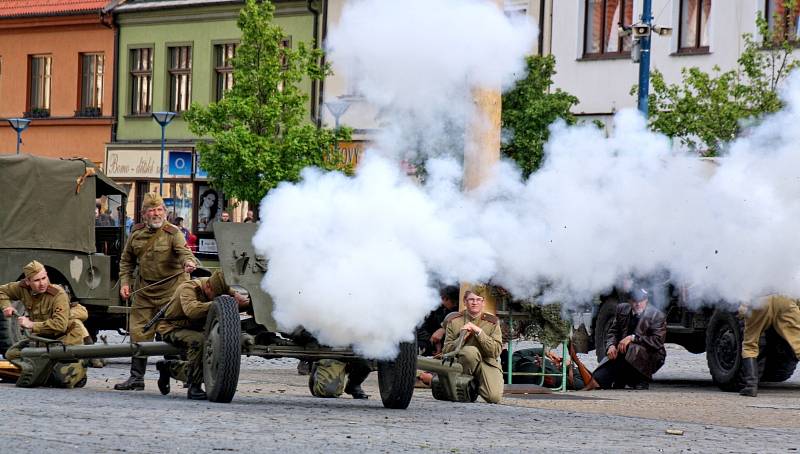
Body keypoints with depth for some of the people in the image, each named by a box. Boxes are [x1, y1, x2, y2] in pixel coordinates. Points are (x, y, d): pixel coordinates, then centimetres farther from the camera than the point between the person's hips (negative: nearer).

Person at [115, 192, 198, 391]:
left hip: (170, 290, -5)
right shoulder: (136, 234, 7)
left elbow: (183, 251, -24)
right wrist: (124, 282, 7)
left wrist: (188, 262, -47)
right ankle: (136, 378, 12)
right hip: (145, 290, 5)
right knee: (139, 333, 5)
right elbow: (127, 260, 18)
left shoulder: (173, 233, -8)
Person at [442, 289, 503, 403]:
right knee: (470, 350, -37)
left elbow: (496, 351, -9)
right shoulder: (454, 321, 3)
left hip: (487, 363, 0)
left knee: (494, 397, -27)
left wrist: (479, 332, -17)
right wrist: (462, 338, -17)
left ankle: (477, 385, 9)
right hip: (463, 363, 0)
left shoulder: (492, 322, 1)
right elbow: (446, 350, 1)